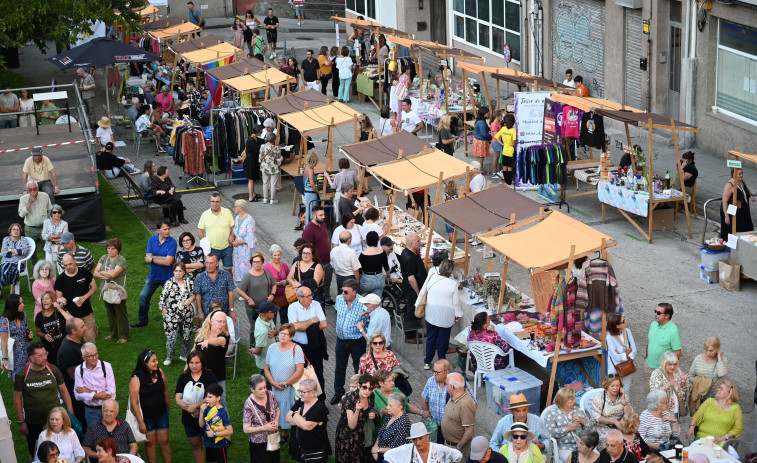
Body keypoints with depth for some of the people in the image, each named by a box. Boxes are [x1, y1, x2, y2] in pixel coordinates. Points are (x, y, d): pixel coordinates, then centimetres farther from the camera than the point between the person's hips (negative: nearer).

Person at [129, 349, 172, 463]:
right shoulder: (136, 379, -20)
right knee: (150, 442, 13)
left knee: (164, 441, 8)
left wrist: (167, 409, 16)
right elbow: (134, 402, -16)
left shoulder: (159, 372, -8)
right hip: (146, 416, -3)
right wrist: (141, 422, -14)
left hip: (161, 414, 3)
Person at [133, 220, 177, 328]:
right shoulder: (152, 240, -3)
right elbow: (147, 258, -11)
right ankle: (142, 321, 26)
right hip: (153, 275, 4)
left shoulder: (172, 242, -15)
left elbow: (168, 262, -22)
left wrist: (152, 258, -14)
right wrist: (164, 258, -20)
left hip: (167, 277, -4)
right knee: (143, 297, 8)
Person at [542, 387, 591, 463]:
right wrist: (567, 428, -14)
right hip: (564, 447, -5)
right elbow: (549, 431, -12)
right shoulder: (552, 413, 1)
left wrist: (582, 421, -2)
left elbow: (590, 426, 19)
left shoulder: (578, 410, 17)